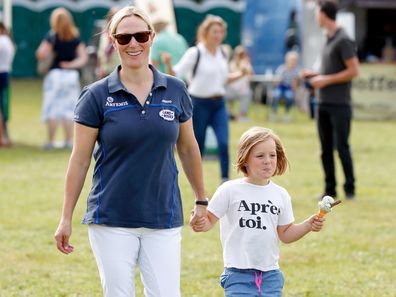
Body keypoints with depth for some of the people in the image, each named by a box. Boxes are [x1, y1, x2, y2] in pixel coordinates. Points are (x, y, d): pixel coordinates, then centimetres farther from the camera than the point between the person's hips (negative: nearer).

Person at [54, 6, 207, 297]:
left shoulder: (175, 90, 4)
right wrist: (66, 218, 0)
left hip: (163, 219, 2)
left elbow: (188, 148, 16)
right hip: (111, 220, -1)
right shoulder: (96, 96, -2)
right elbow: (80, 160, 1)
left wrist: (202, 200, 21)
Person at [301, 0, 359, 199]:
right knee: (326, 148, 7)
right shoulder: (328, 39, 15)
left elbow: (353, 71, -13)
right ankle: (330, 189, 11)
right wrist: (314, 74, 10)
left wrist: (326, 80, -13)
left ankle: (350, 188, 2)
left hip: (339, 104, -8)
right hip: (323, 103, 8)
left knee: (341, 146, -5)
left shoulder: (343, 40, -10)